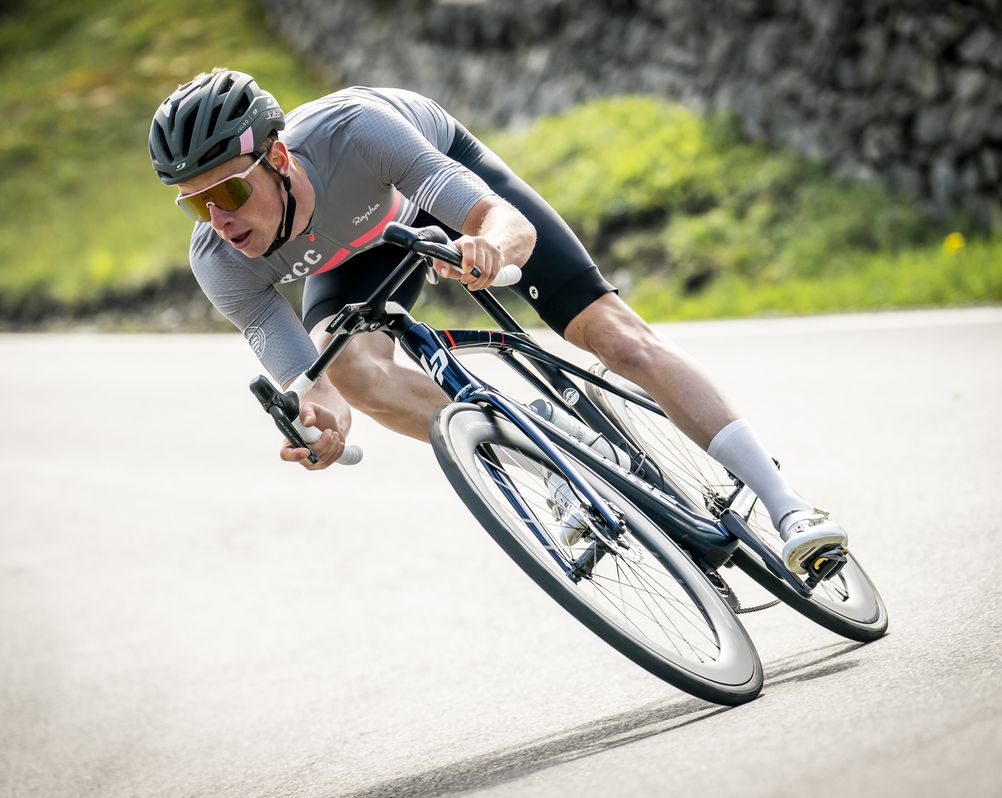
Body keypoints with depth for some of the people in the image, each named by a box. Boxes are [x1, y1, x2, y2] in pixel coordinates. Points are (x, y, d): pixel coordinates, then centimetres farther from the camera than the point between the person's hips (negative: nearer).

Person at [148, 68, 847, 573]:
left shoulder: (351, 128, -43)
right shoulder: (220, 262, -33)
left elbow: (515, 225, -45)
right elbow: (306, 378, -33)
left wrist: (489, 246, -69)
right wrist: (322, 416, -57)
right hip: (357, 256, 2)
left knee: (615, 333, -13)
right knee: (349, 366, -31)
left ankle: (789, 508, -7)